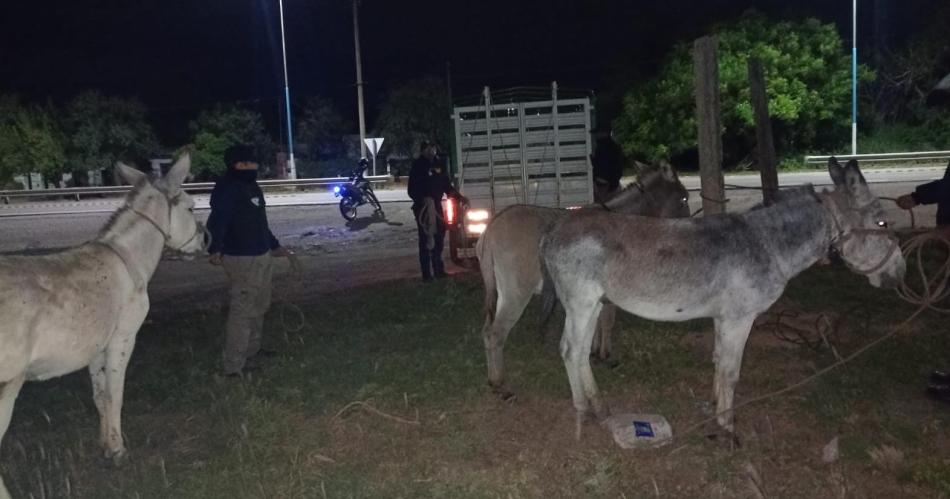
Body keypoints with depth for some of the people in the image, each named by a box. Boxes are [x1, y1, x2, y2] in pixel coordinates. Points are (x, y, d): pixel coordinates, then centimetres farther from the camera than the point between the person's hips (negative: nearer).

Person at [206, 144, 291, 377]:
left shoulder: (250, 186, 14)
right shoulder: (228, 188, -18)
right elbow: (217, 220, -32)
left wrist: (274, 245, 29)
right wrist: (215, 249, -45)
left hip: (261, 256, 11)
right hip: (243, 259, -11)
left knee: (259, 306, 23)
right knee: (243, 310, -8)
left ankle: (252, 351, 39)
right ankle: (234, 365, -2)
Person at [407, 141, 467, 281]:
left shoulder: (437, 164, 10)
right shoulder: (418, 167, -9)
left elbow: (447, 185, 17)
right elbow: (412, 190, -14)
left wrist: (459, 197, 9)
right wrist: (423, 199, -29)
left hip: (437, 206, 7)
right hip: (422, 207, -7)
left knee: (439, 238, 12)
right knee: (425, 240, -5)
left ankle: (438, 270, 25)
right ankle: (426, 273, 0)